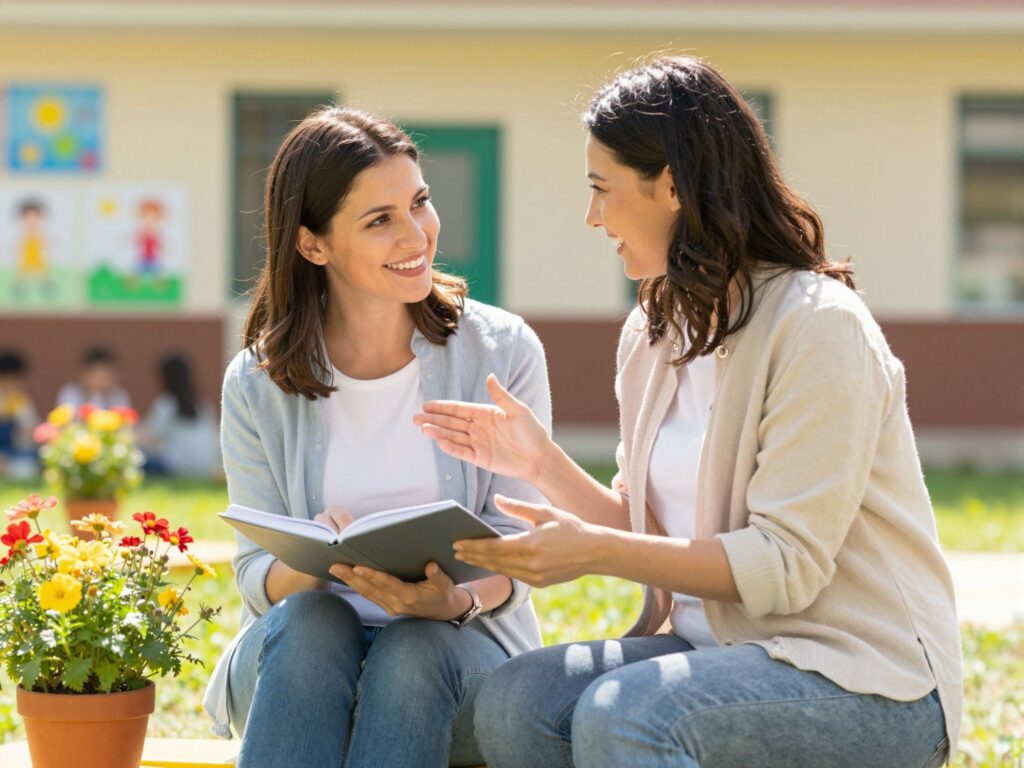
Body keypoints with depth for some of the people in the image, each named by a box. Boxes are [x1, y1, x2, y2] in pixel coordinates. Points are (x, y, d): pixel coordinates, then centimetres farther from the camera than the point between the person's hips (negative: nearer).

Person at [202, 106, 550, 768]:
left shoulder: (503, 353, 0)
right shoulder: (258, 384, 2)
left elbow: (518, 549, -2)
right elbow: (258, 574, 1)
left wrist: (454, 600, -25)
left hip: (464, 650, -1)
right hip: (294, 664, 1)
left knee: (413, 651, -34)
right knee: (308, 620, -33)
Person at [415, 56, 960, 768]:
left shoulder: (819, 326, -14)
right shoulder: (653, 334, 12)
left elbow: (786, 567, -19)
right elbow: (651, 532, 13)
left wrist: (596, 551, -25)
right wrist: (544, 464, -2)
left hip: (866, 680, -7)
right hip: (713, 643, 7)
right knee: (514, 701, -17)